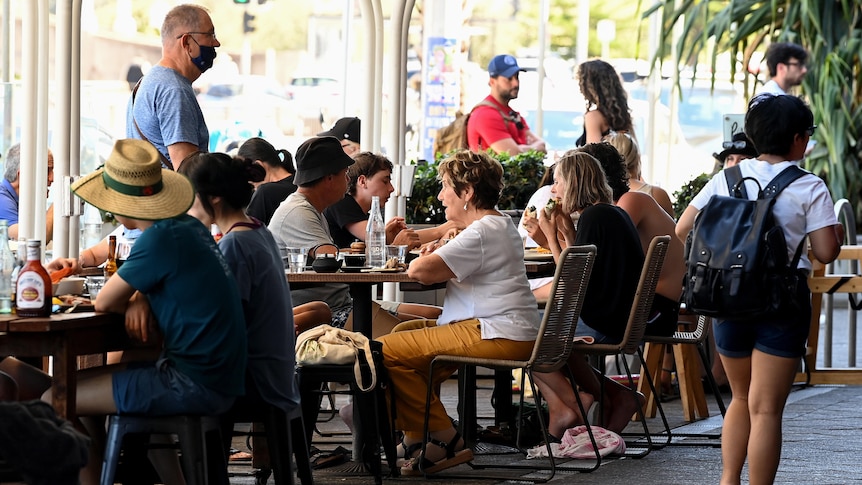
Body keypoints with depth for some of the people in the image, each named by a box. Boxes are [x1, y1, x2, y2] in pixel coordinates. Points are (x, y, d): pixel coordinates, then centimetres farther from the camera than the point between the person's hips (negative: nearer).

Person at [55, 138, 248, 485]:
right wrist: (140, 300, 5)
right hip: (218, 375, 10)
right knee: (83, 382, 26)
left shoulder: (160, 239, -17)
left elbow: (104, 302, -10)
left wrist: (133, 302, 10)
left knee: (55, 403, -8)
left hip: (195, 384, -10)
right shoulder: (190, 226, 9)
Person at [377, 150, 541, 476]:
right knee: (405, 332, 26)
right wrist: (435, 255, 5)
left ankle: (446, 441, -9)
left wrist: (427, 257, 0)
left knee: (388, 351, -15)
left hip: (496, 336, -12)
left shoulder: (481, 233, -16)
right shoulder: (502, 225, 18)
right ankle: (416, 438, 20)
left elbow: (421, 271, -24)